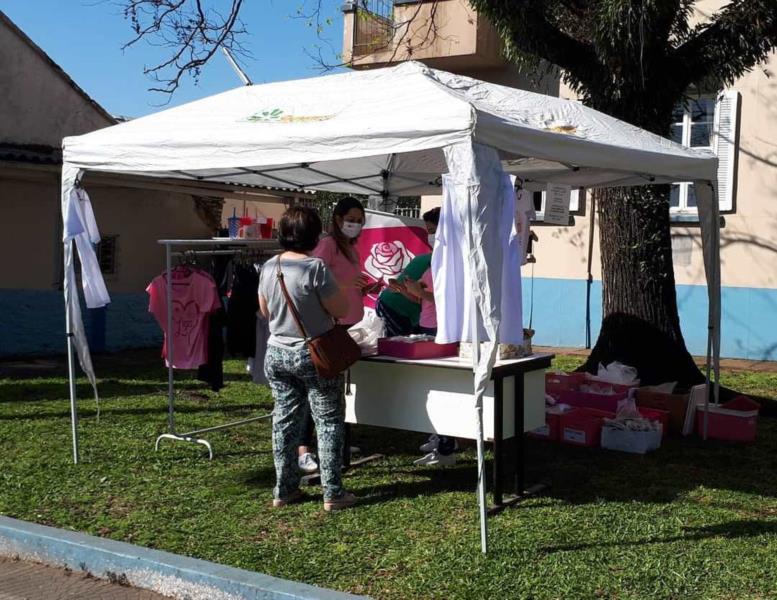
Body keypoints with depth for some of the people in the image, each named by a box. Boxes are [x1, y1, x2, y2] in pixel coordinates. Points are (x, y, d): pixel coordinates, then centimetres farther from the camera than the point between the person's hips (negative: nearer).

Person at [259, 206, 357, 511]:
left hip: (277, 353, 6)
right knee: (329, 422, 4)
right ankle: (333, 493, 7)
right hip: (314, 355, -6)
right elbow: (341, 310, -14)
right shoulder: (315, 268, -19)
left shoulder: (269, 267, 1)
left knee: (285, 420, 12)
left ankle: (284, 490, 19)